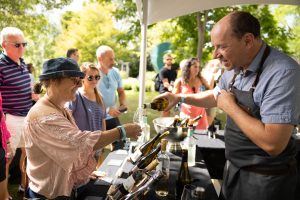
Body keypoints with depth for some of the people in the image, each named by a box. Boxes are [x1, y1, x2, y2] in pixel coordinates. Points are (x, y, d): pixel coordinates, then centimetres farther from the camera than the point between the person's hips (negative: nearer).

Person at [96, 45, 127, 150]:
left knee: (120, 144, 11)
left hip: (112, 117, 5)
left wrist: (123, 104, -6)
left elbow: (121, 91, 13)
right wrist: (107, 110, -23)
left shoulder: (115, 72, -1)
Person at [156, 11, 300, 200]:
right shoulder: (235, 68, -1)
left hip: (265, 179, -7)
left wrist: (230, 107, -22)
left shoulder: (283, 73, -27)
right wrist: (180, 98, 7)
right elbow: (216, 96, 18)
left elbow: (273, 144, -32)